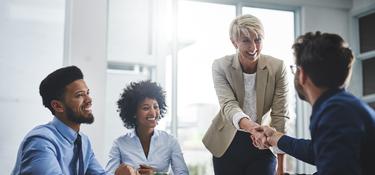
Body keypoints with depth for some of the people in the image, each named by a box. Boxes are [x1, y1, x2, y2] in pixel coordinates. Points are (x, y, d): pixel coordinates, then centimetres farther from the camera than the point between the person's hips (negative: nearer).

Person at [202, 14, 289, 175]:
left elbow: (280, 114, -9)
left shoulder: (277, 67, -10)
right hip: (228, 144, 0)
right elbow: (228, 104, -22)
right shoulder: (221, 66, -10)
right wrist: (248, 125, -45)